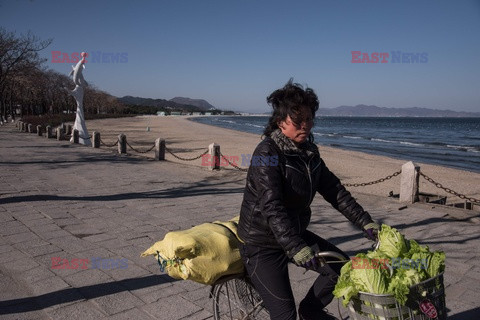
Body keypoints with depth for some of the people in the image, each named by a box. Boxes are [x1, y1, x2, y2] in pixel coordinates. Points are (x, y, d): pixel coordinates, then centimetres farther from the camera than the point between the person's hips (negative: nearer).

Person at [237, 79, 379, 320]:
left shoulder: (309, 152, 2)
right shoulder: (267, 153, -22)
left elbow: (334, 190, 6)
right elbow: (271, 207, -33)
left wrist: (364, 221, 0)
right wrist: (296, 247, -42)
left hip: (297, 233, 8)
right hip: (262, 243, -8)